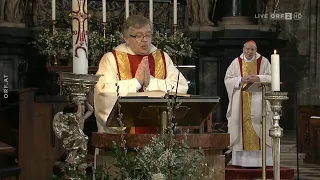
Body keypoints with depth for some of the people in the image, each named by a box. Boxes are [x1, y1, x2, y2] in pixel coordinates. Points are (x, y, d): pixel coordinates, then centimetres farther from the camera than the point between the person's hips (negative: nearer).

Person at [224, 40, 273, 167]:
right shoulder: (236, 63, 7)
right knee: (243, 128, -3)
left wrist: (258, 78, -17)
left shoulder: (263, 61, 5)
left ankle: (261, 160, -4)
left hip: (258, 101, -1)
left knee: (258, 127, -6)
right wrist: (241, 80, -13)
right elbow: (227, 79, 3)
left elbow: (272, 77, 0)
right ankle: (241, 160, -2)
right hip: (241, 103, 1)